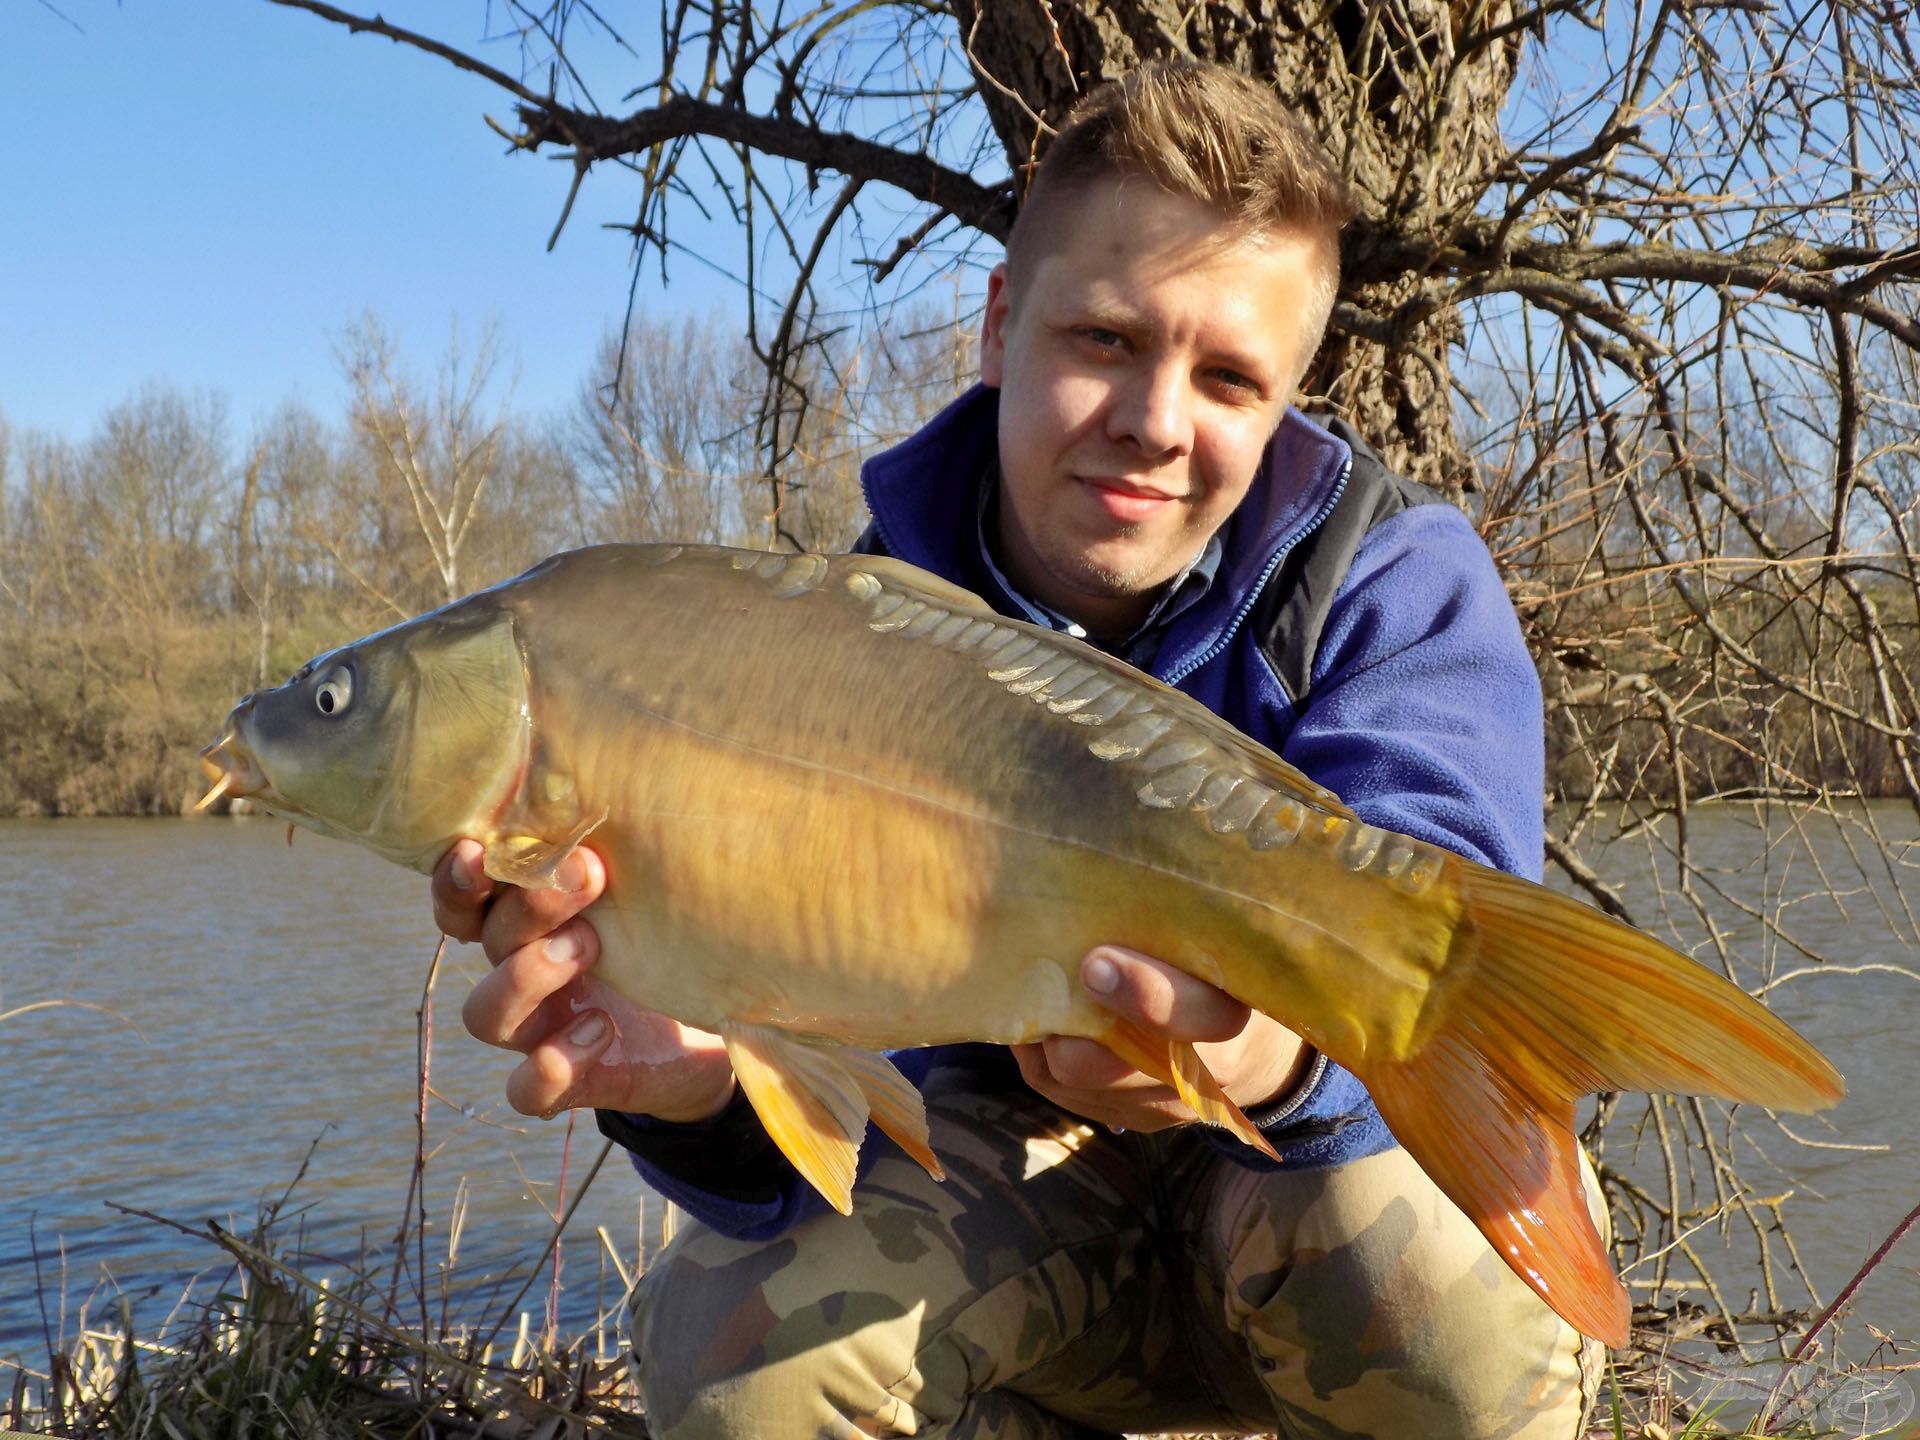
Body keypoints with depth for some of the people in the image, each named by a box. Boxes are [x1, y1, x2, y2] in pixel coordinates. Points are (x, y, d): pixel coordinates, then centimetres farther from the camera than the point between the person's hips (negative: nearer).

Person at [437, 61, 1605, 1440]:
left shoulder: (1398, 580, -18)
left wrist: (1288, 1044, -60)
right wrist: (701, 1078, -50)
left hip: (1358, 1135, -1)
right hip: (1028, 1173, 2)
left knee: (1443, 1275, -36)